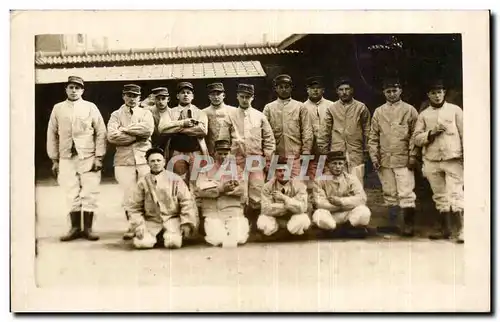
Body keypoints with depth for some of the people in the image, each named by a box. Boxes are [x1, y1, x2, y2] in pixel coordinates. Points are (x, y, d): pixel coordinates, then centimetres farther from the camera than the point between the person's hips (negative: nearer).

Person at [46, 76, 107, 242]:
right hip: (66, 159, 2)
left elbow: (101, 133, 1)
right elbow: (52, 135, 11)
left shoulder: (90, 107, 4)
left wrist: (99, 157, -6)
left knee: (89, 195, -2)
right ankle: (75, 228, 12)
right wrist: (54, 160, 7)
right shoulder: (58, 109, 9)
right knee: (71, 195, 3)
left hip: (88, 158, -1)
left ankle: (87, 229, 7)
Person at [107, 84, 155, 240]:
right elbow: (111, 136, -8)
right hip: (124, 160, 0)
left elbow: (148, 129, -11)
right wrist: (137, 135, -8)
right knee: (128, 194, 0)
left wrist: (125, 129, -7)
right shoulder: (116, 115, 10)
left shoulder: (146, 113, 12)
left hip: (144, 158, 0)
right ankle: (132, 226, 9)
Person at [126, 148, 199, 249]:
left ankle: (173, 234, 11)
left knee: (173, 243, -26)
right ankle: (157, 237, 11)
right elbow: (134, 207, 4)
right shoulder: (142, 182, 1)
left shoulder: (174, 179, -1)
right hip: (151, 221, 1)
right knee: (141, 243, -22)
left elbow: (187, 202, -3)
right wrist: (138, 226, -7)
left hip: (172, 219, -1)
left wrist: (187, 223, -10)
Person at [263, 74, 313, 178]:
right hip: (275, 155, 1)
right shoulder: (269, 108, 10)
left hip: (295, 155, -1)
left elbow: (307, 131, 4)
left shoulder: (300, 107, 8)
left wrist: (306, 152, -4)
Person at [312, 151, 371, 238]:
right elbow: (319, 203, -15)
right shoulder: (320, 180, -2)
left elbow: (361, 199, -11)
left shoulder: (351, 178, 2)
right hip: (329, 215, -1)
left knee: (364, 212, -29)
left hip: (349, 215, 1)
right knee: (318, 216, -35)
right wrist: (347, 204, -15)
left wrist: (340, 201, -22)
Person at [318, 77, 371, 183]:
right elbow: (324, 132, 9)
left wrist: (366, 151, 6)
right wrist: (324, 151, 5)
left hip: (356, 154, 0)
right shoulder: (331, 109, 9)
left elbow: (366, 131, 9)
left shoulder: (361, 108, 7)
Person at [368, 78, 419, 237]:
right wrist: (374, 157, 3)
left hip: (403, 160, -3)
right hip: (385, 160, 3)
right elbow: (373, 137, 11)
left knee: (406, 193, -7)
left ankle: (409, 225, 1)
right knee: (390, 194, 9)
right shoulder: (378, 112, 11)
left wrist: (413, 157, -8)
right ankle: (393, 224, 18)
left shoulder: (409, 110, 2)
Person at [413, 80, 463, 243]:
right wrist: (431, 133, -10)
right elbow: (416, 138, 6)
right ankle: (445, 230, 20)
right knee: (440, 197, 10)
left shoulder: (455, 110, 5)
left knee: (455, 195, -10)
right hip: (431, 161, 3)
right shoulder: (423, 115, 11)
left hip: (453, 159, -3)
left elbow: (464, 134, 2)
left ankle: (460, 231, -7)